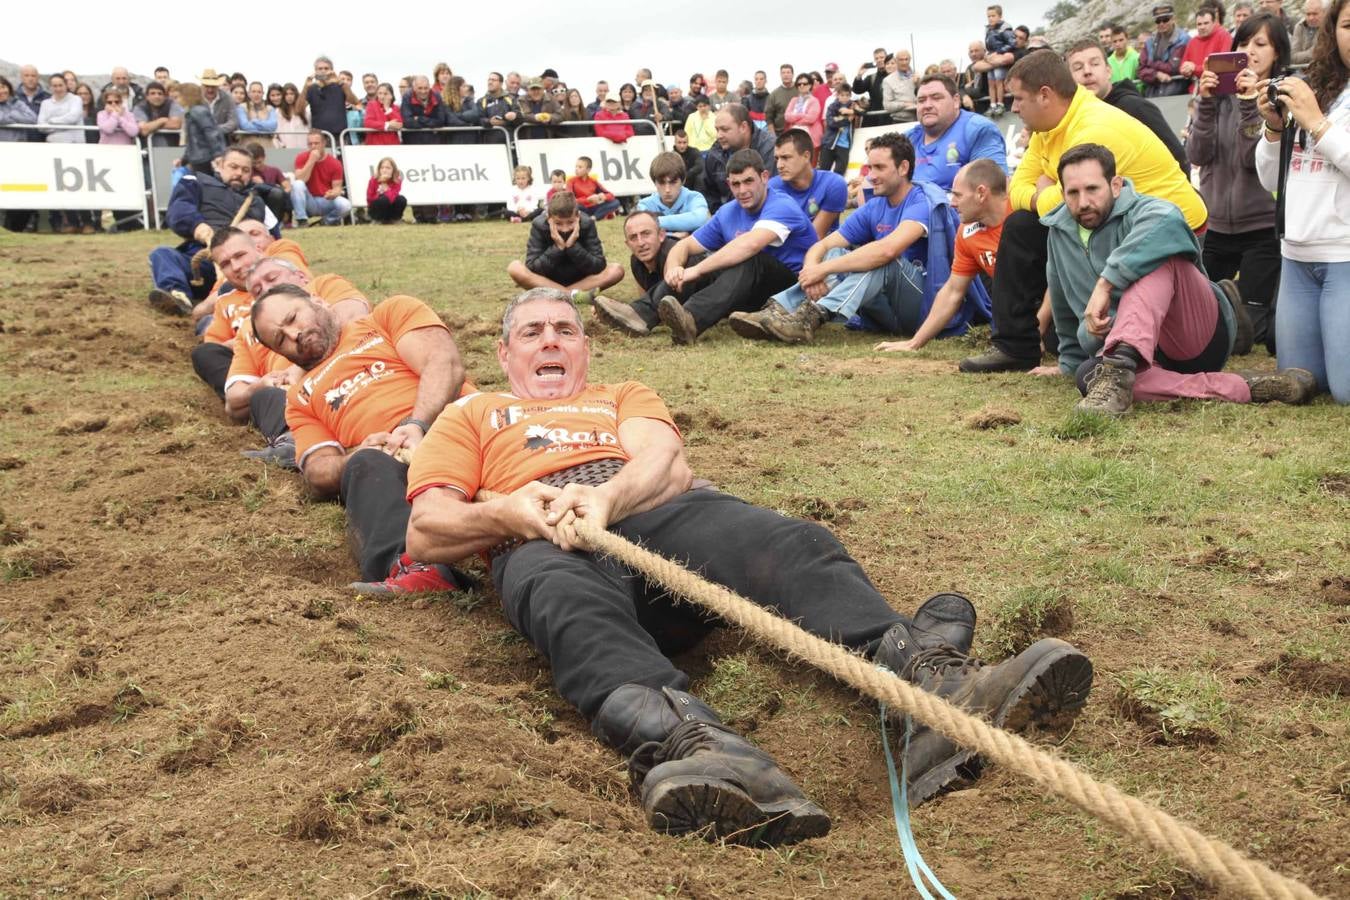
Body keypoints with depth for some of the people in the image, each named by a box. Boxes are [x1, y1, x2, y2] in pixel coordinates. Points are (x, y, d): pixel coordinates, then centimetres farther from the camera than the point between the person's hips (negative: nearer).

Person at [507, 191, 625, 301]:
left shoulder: (587, 224, -18)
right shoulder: (539, 226, -20)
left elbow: (599, 266, -23)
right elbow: (531, 268, -25)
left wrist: (572, 246, -34)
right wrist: (557, 247, -34)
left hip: (580, 279, 1)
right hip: (548, 279, 0)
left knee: (616, 270, -24)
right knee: (514, 268, -28)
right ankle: (572, 294, -32)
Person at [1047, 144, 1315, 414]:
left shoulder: (1140, 211, -9)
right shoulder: (1060, 231, 12)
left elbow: (1166, 220, -37)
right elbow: (1065, 308, 28)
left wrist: (1105, 283, -39)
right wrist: (1070, 363, 35)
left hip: (1200, 335, -4)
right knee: (1088, 374, -34)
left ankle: (1120, 363, -52)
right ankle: (1241, 388, -39)